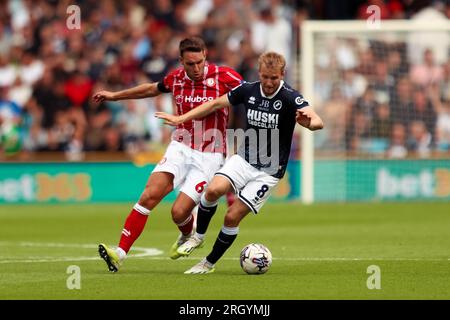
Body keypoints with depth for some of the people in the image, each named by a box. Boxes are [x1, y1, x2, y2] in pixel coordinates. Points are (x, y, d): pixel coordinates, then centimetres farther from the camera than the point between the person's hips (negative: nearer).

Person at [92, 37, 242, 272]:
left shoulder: (224, 77, -12)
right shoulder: (176, 78, 2)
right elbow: (153, 89, 23)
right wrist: (115, 96, 33)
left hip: (209, 157, -3)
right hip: (180, 148, 3)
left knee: (179, 212, -12)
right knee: (150, 195, -17)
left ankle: (189, 236, 26)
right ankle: (120, 253, -18)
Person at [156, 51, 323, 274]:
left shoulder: (290, 98, -19)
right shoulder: (248, 90, -5)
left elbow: (318, 122, -33)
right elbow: (216, 104, 11)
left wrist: (309, 120, -57)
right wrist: (181, 119, 10)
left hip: (269, 171, -3)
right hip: (243, 160, 3)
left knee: (232, 217, -8)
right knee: (214, 189, -23)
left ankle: (209, 263, 14)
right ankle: (198, 236, 3)